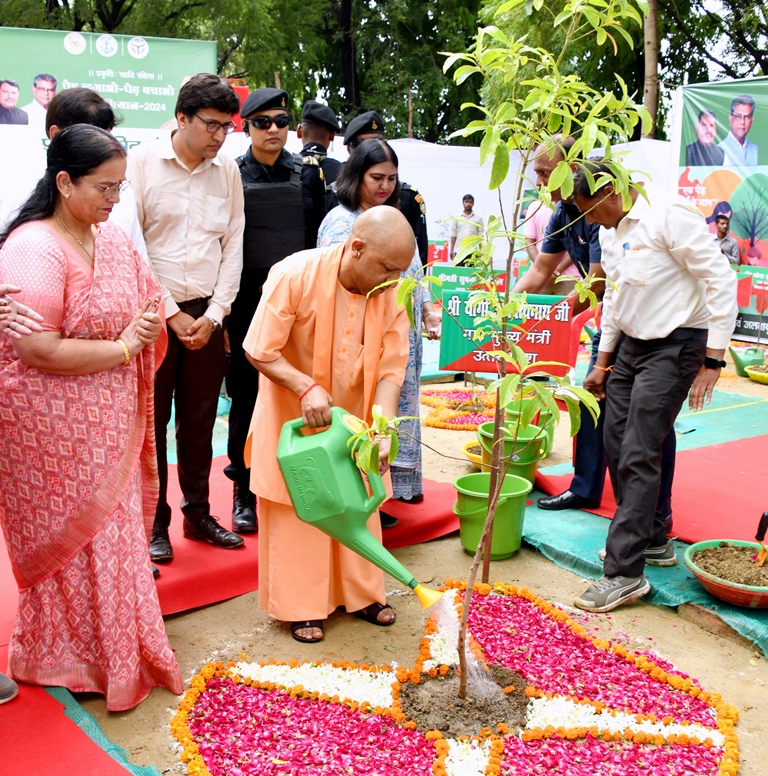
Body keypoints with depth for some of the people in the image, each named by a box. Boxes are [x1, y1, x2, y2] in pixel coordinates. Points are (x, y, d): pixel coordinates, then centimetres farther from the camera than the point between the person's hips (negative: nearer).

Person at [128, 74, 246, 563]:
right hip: (154, 311, -3)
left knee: (200, 419, 11)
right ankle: (154, 523, 15)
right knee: (152, 421, 3)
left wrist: (213, 314, -2)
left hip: (207, 314, 3)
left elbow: (233, 246, 7)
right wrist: (170, 315, -9)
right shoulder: (143, 163, -4)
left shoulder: (228, 171, 7)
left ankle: (198, 513, 24)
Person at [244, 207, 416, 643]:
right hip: (294, 417, -3)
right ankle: (301, 606, 20)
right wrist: (307, 387, -35)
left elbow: (391, 369, -15)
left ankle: (361, 593, 30)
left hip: (353, 416, 4)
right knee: (297, 510, 6)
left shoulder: (393, 293, -15)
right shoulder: (296, 275, -26)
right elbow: (260, 352, -21)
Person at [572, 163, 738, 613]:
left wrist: (713, 360, -19)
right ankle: (651, 537, 28)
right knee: (617, 446, 9)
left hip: (675, 347, -9)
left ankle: (625, 573, -5)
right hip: (633, 344, 9)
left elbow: (721, 281, -18)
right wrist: (602, 363, 23)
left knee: (639, 454, -11)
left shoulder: (669, 216, -16)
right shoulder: (611, 232, 11)